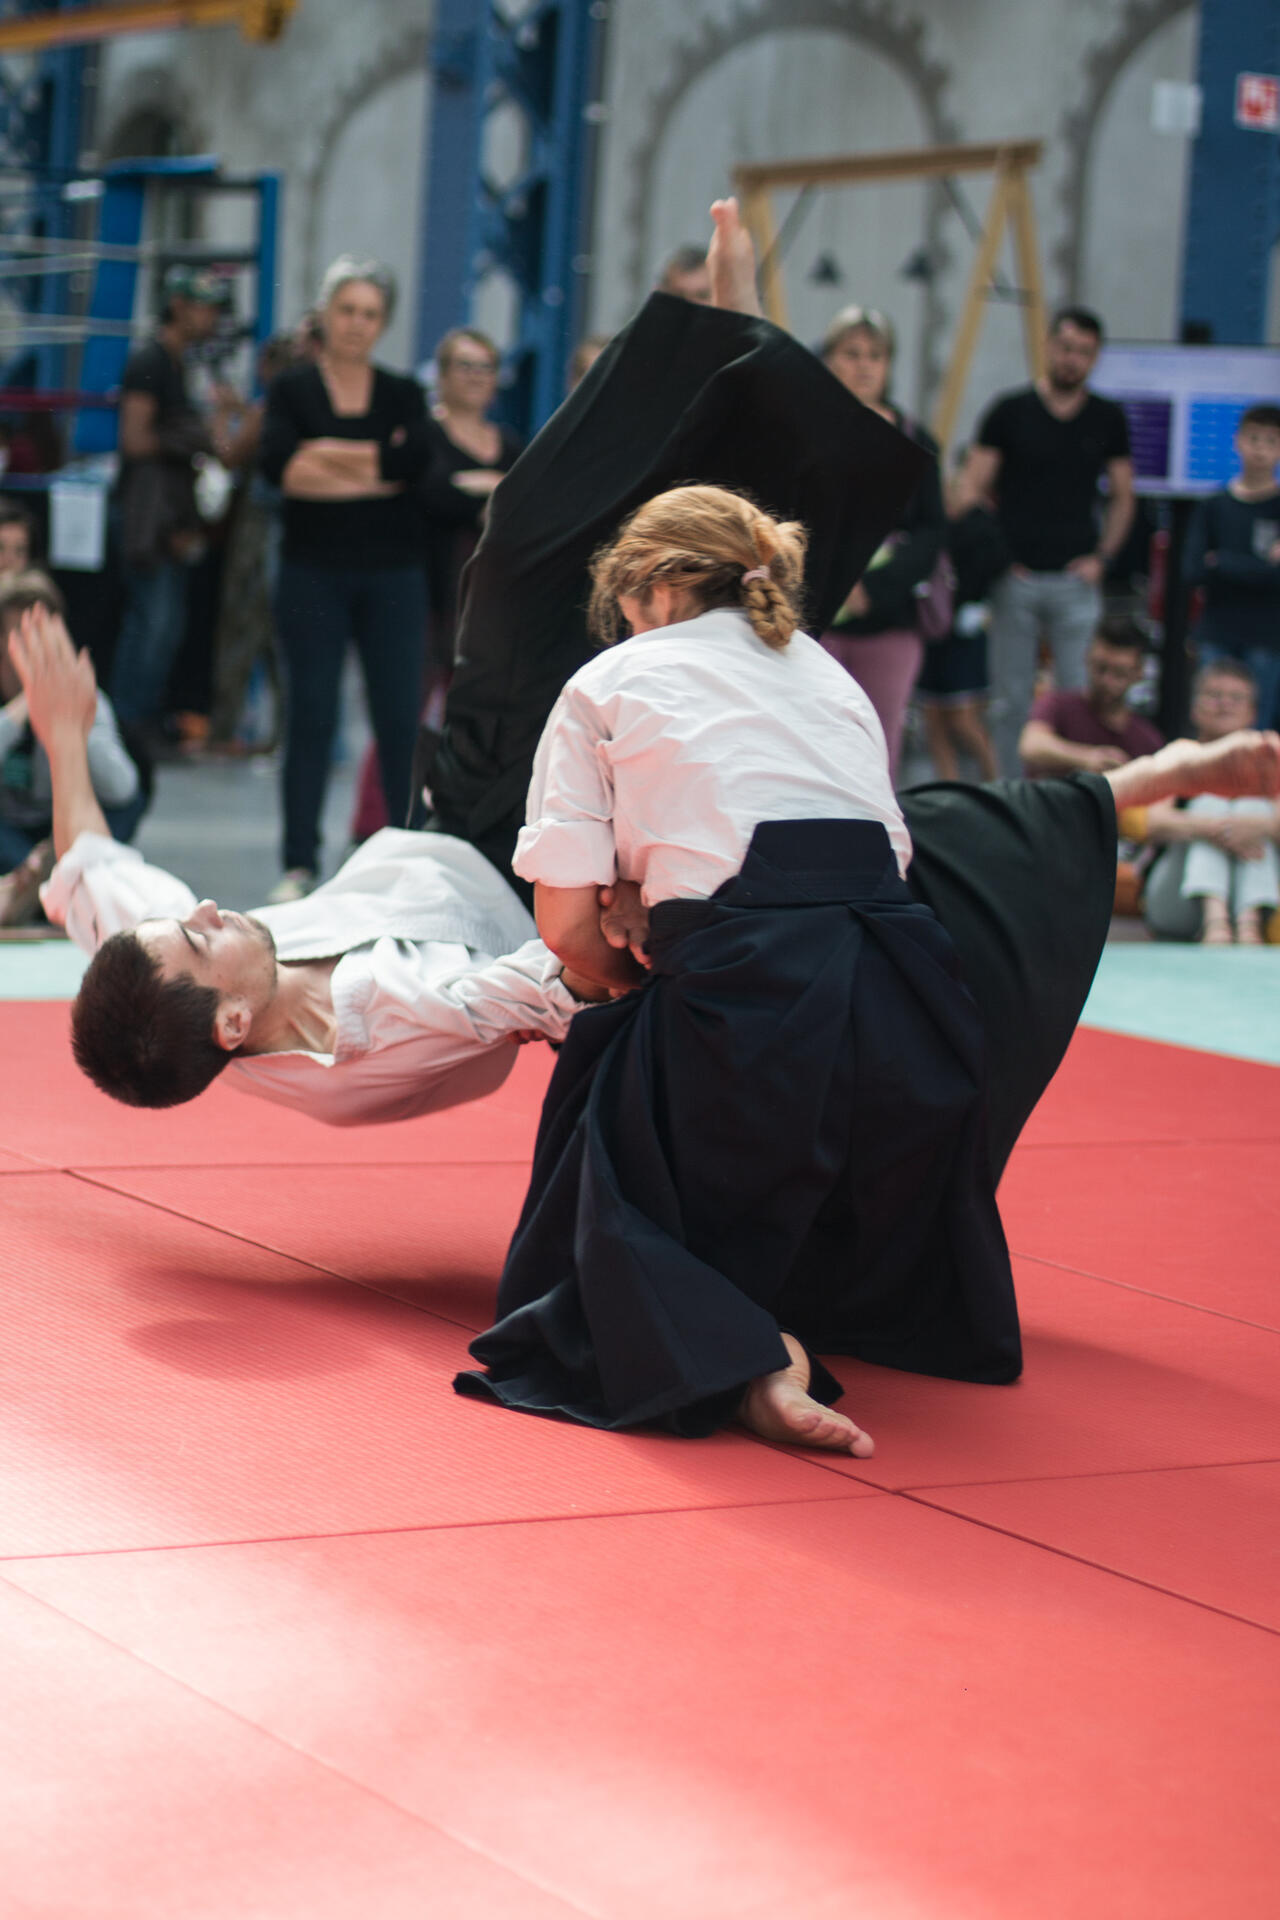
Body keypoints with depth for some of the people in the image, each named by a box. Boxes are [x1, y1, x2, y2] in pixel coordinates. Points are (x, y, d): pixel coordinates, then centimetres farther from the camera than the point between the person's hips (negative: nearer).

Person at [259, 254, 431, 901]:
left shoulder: (403, 393, 10)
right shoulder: (293, 388, 5)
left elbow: (416, 458, -9)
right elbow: (276, 461, -13)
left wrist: (328, 456, -9)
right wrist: (376, 475, -13)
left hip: (393, 574, 1)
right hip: (314, 572, -1)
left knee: (400, 715, -3)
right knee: (310, 714, 1)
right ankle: (300, 864, 7)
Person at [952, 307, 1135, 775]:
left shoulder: (1108, 419, 8)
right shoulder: (1010, 411, 3)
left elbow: (1122, 496, 15)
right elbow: (971, 486, 1)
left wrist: (1102, 556, 3)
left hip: (1075, 579, 1)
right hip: (1015, 576, -1)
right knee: (1010, 701, 3)